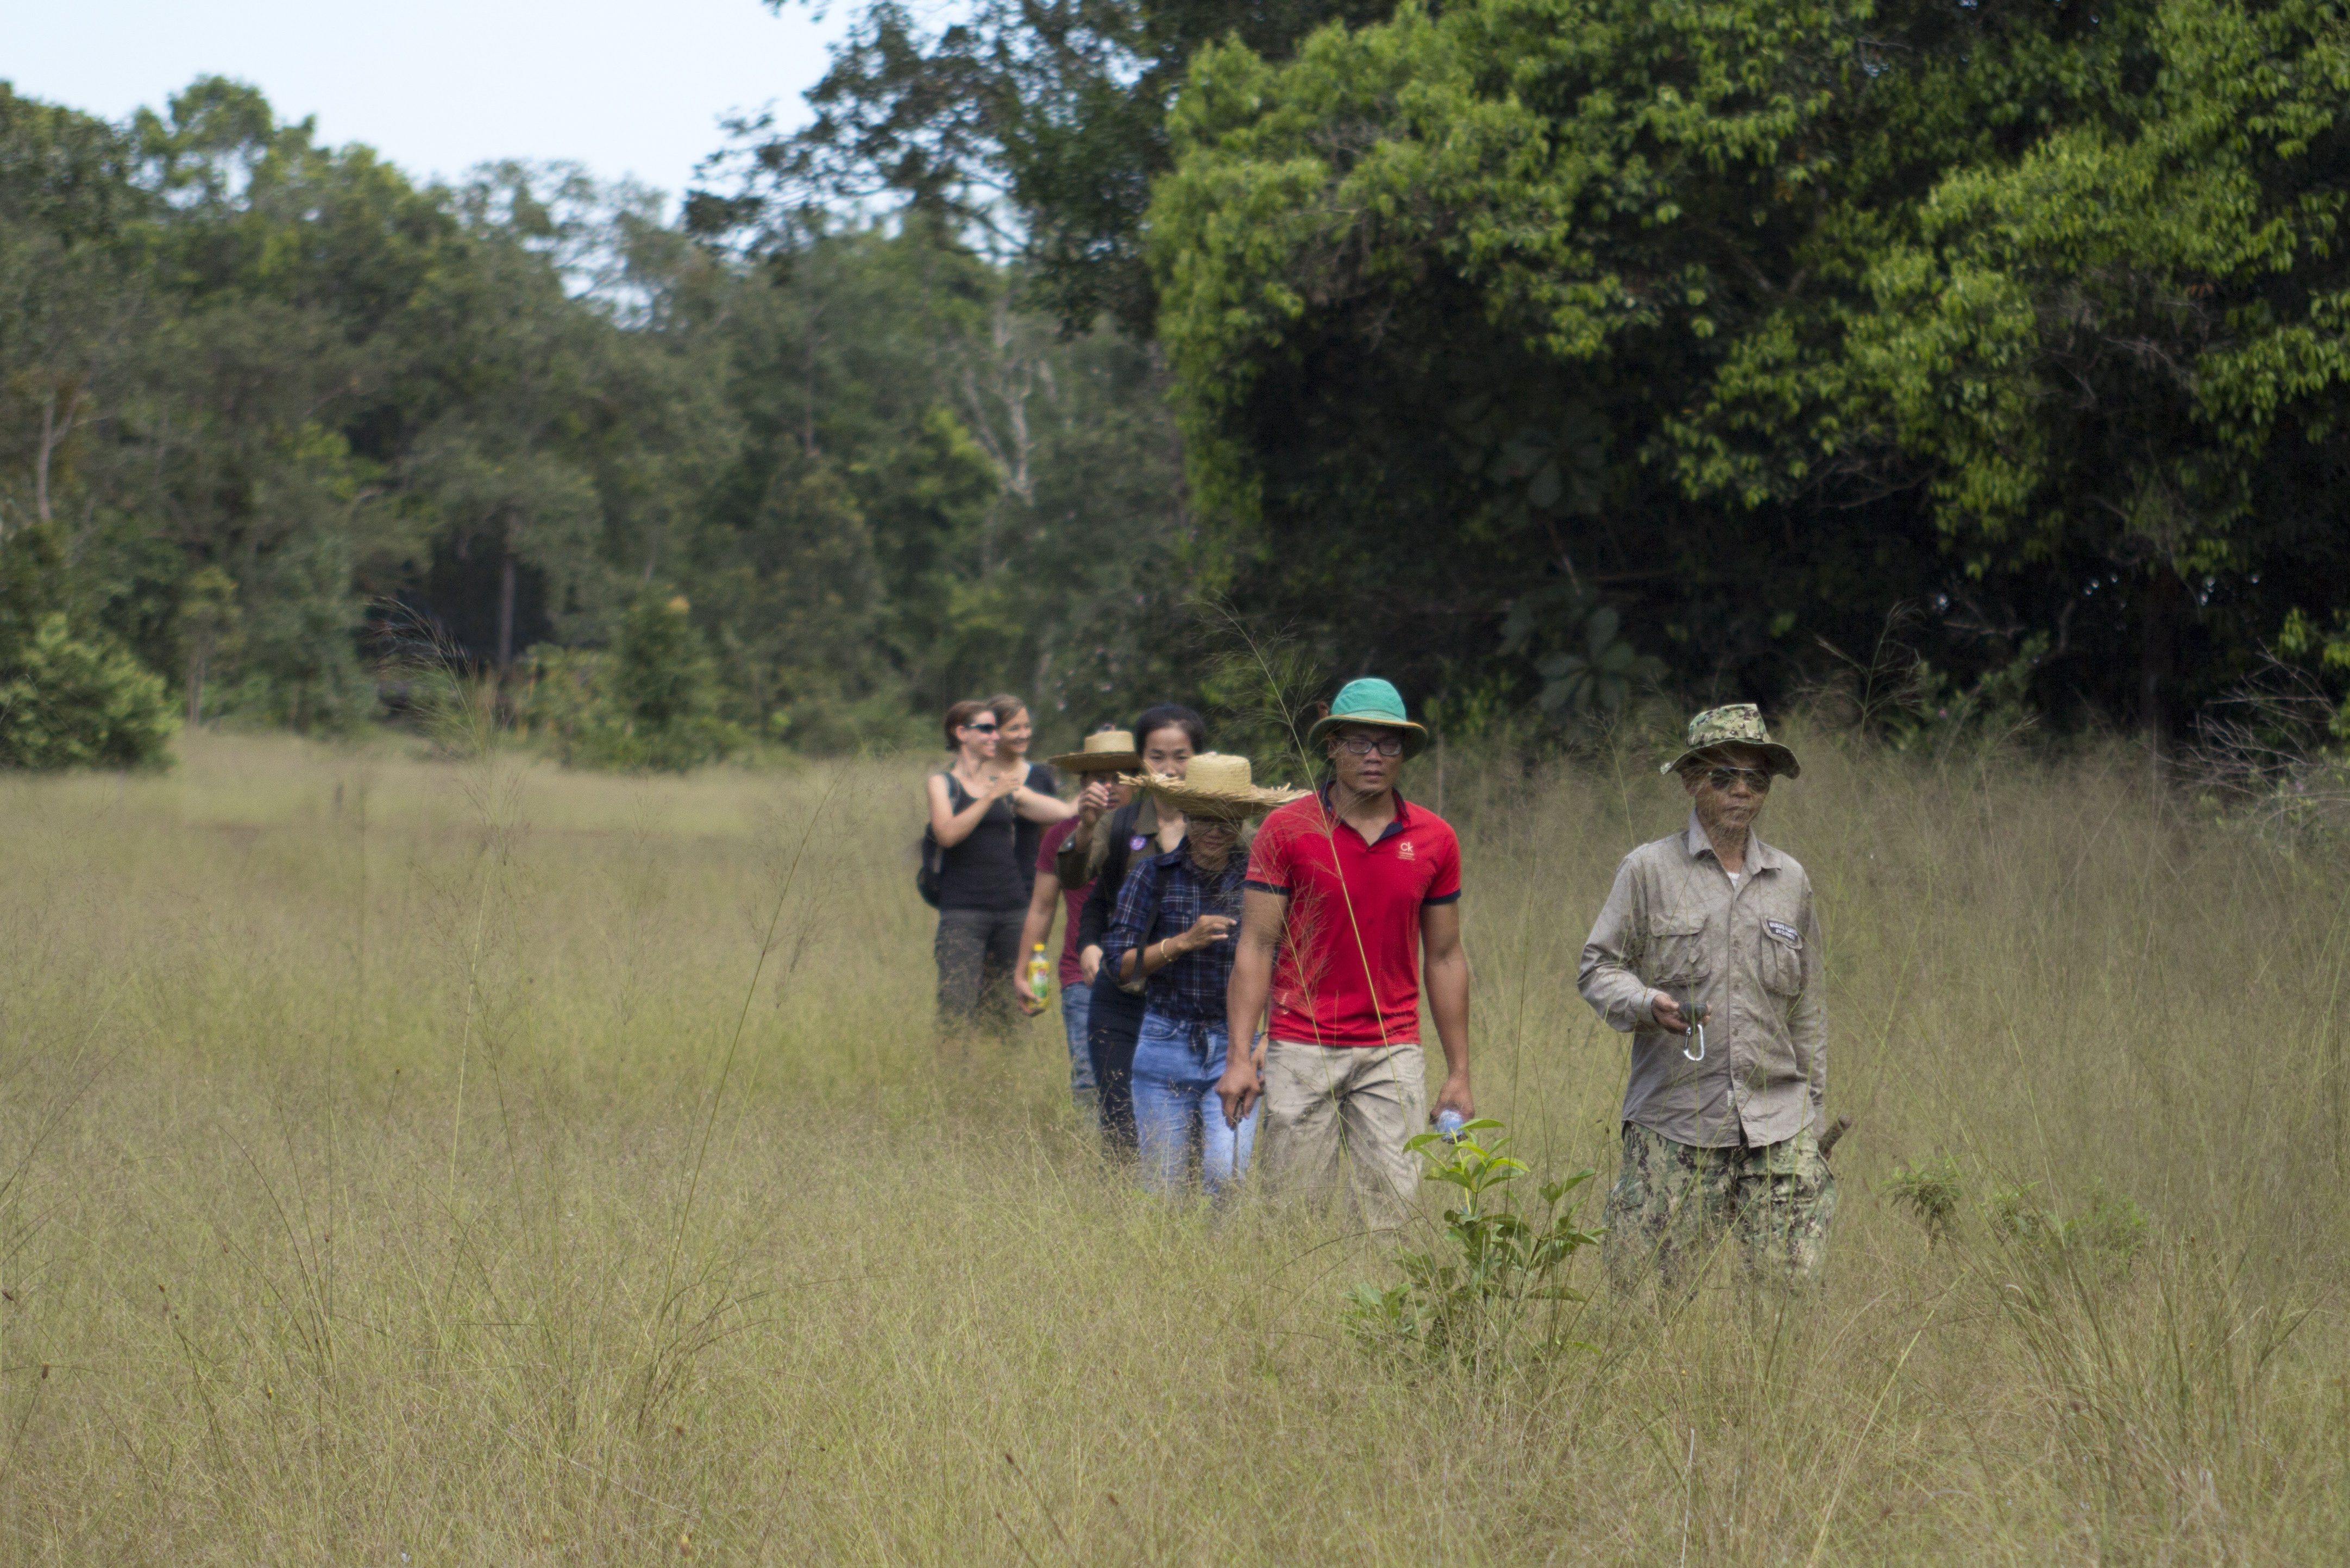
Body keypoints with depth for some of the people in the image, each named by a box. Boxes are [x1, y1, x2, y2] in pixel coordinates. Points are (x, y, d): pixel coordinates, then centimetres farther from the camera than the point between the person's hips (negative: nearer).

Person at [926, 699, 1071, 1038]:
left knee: (1007, 1014, 2)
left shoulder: (1008, 787, 19)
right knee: (956, 1013, -12)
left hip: (1011, 907, 5)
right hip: (962, 911, -4)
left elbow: (1064, 811, 9)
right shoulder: (943, 782, 6)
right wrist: (991, 797, -15)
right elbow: (947, 833, -11)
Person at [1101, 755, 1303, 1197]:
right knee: (1162, 1185, 3)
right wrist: (1183, 942, -15)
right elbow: (1118, 962, -3)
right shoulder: (1154, 875, 1)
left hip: (1237, 1045, -1)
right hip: (1166, 1041, 1)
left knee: (1227, 1175, -15)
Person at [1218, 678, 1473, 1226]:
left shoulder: (1435, 840, 6)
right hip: (1301, 1052, -2)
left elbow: (1445, 958, 12)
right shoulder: (1287, 830, -1)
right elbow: (1256, 946, 0)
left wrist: (1459, 1073, 10)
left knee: (1389, 1215, -3)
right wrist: (1240, 1055, -8)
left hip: (1393, 1056, 2)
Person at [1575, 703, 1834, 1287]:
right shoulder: (1648, 870, 4)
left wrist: (1813, 1105, 17)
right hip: (1674, 1122, -3)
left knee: (1795, 1285, -4)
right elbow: (1599, 967, 2)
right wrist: (1648, 1004, -19)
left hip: (1778, 1126, 3)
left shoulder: (1790, 881, 14)